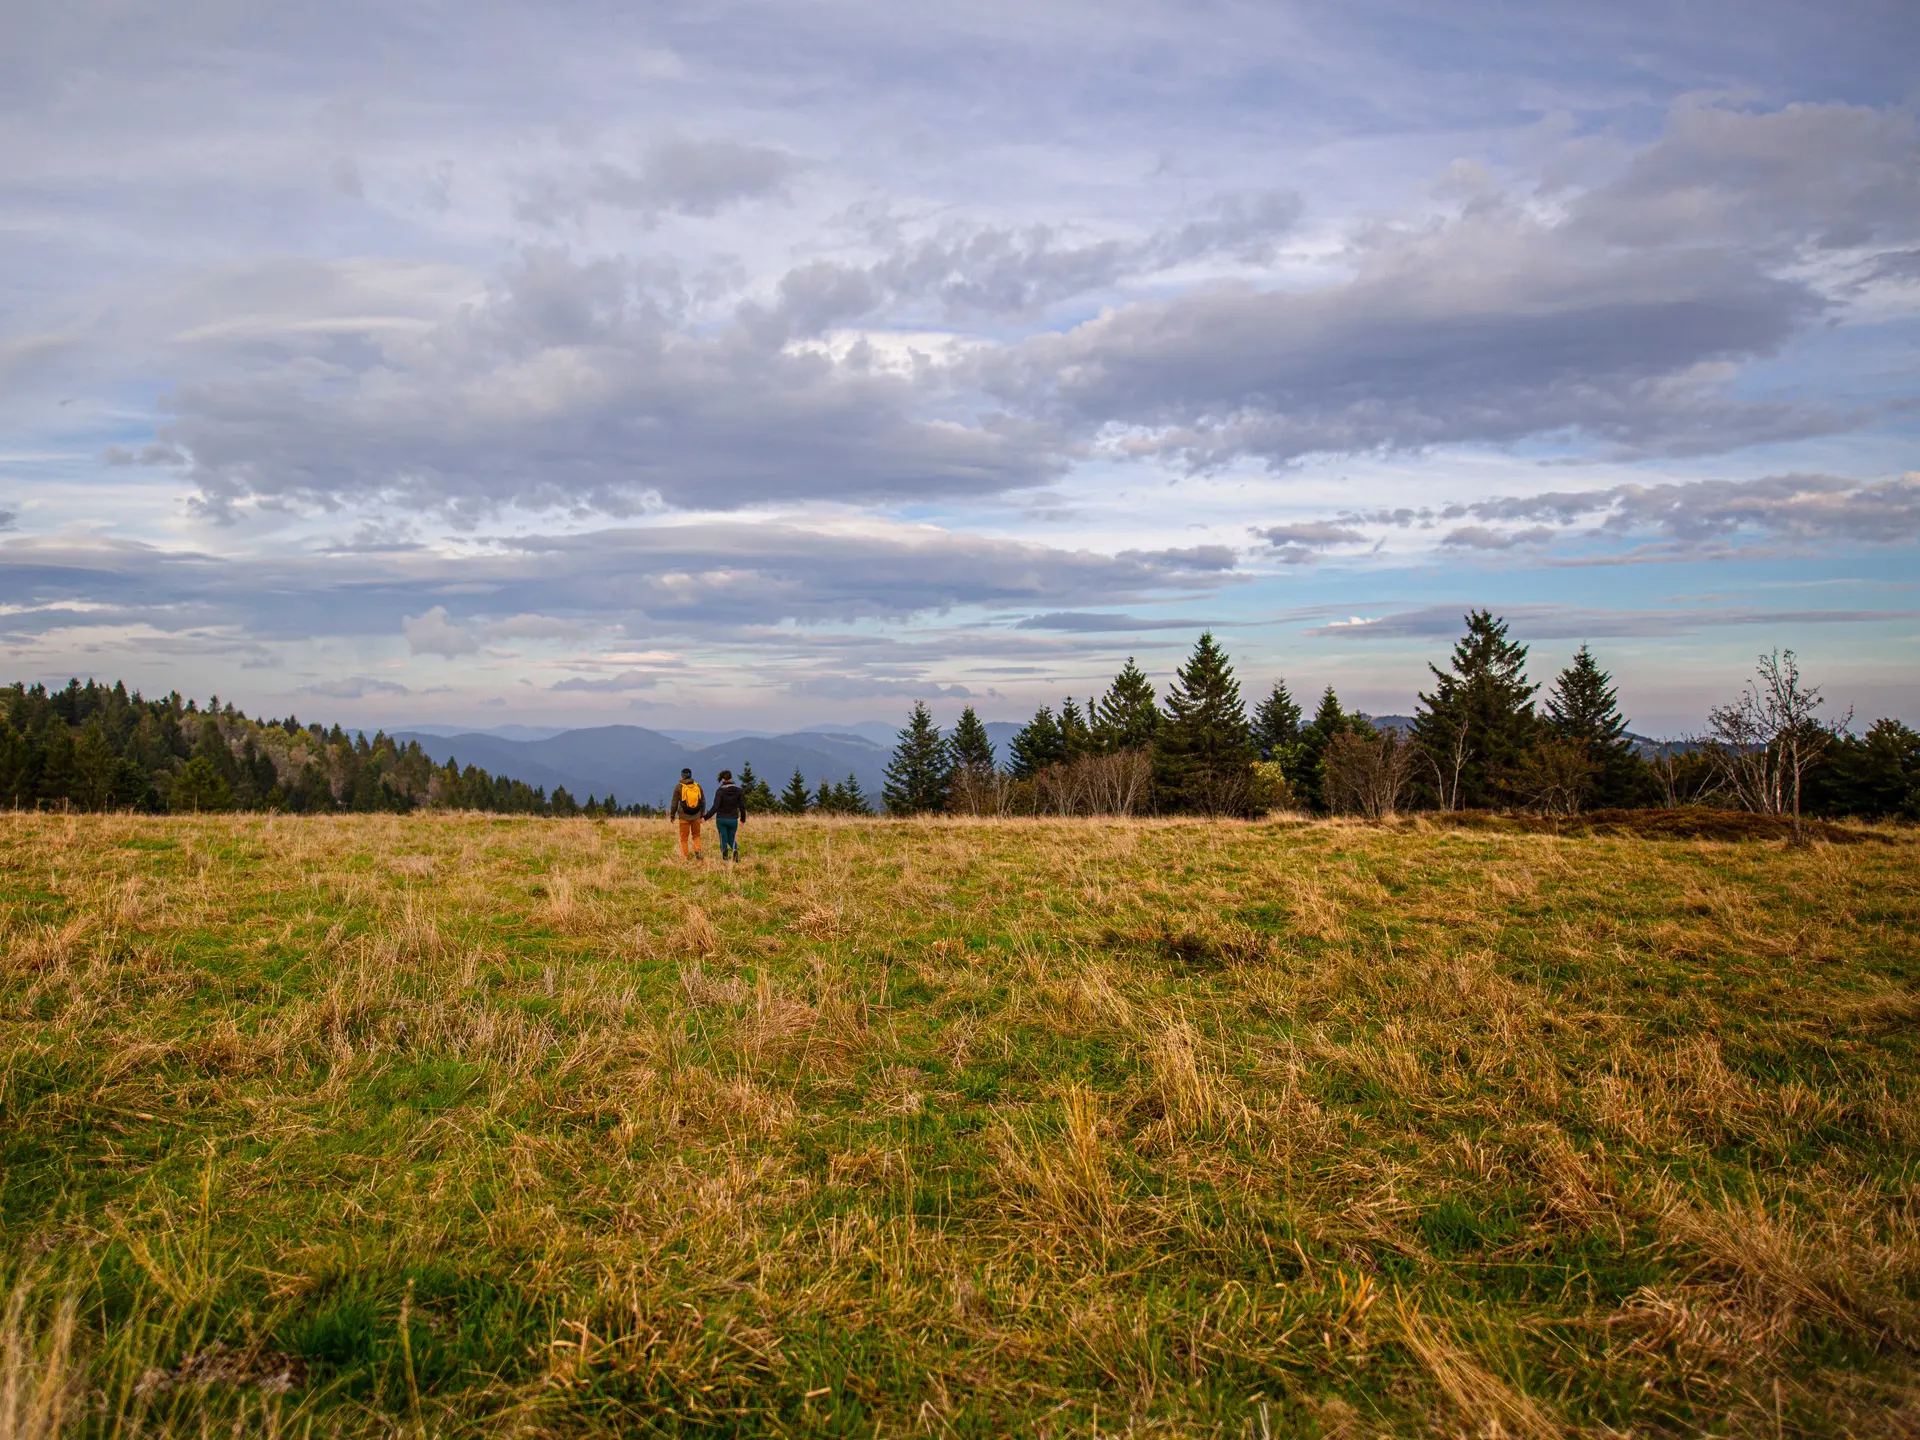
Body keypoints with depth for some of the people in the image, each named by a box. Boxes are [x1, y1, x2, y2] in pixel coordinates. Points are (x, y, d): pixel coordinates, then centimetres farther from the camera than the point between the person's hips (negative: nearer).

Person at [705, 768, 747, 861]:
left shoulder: (720, 790, -11)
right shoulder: (739, 790, -1)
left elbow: (715, 807, -16)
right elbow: (742, 806, 1)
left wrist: (705, 817, -10)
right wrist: (743, 819, 14)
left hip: (721, 819, -2)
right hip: (733, 819, 2)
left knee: (723, 839, 11)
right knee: (731, 838, 14)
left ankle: (724, 854, -2)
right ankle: (735, 849, -16)